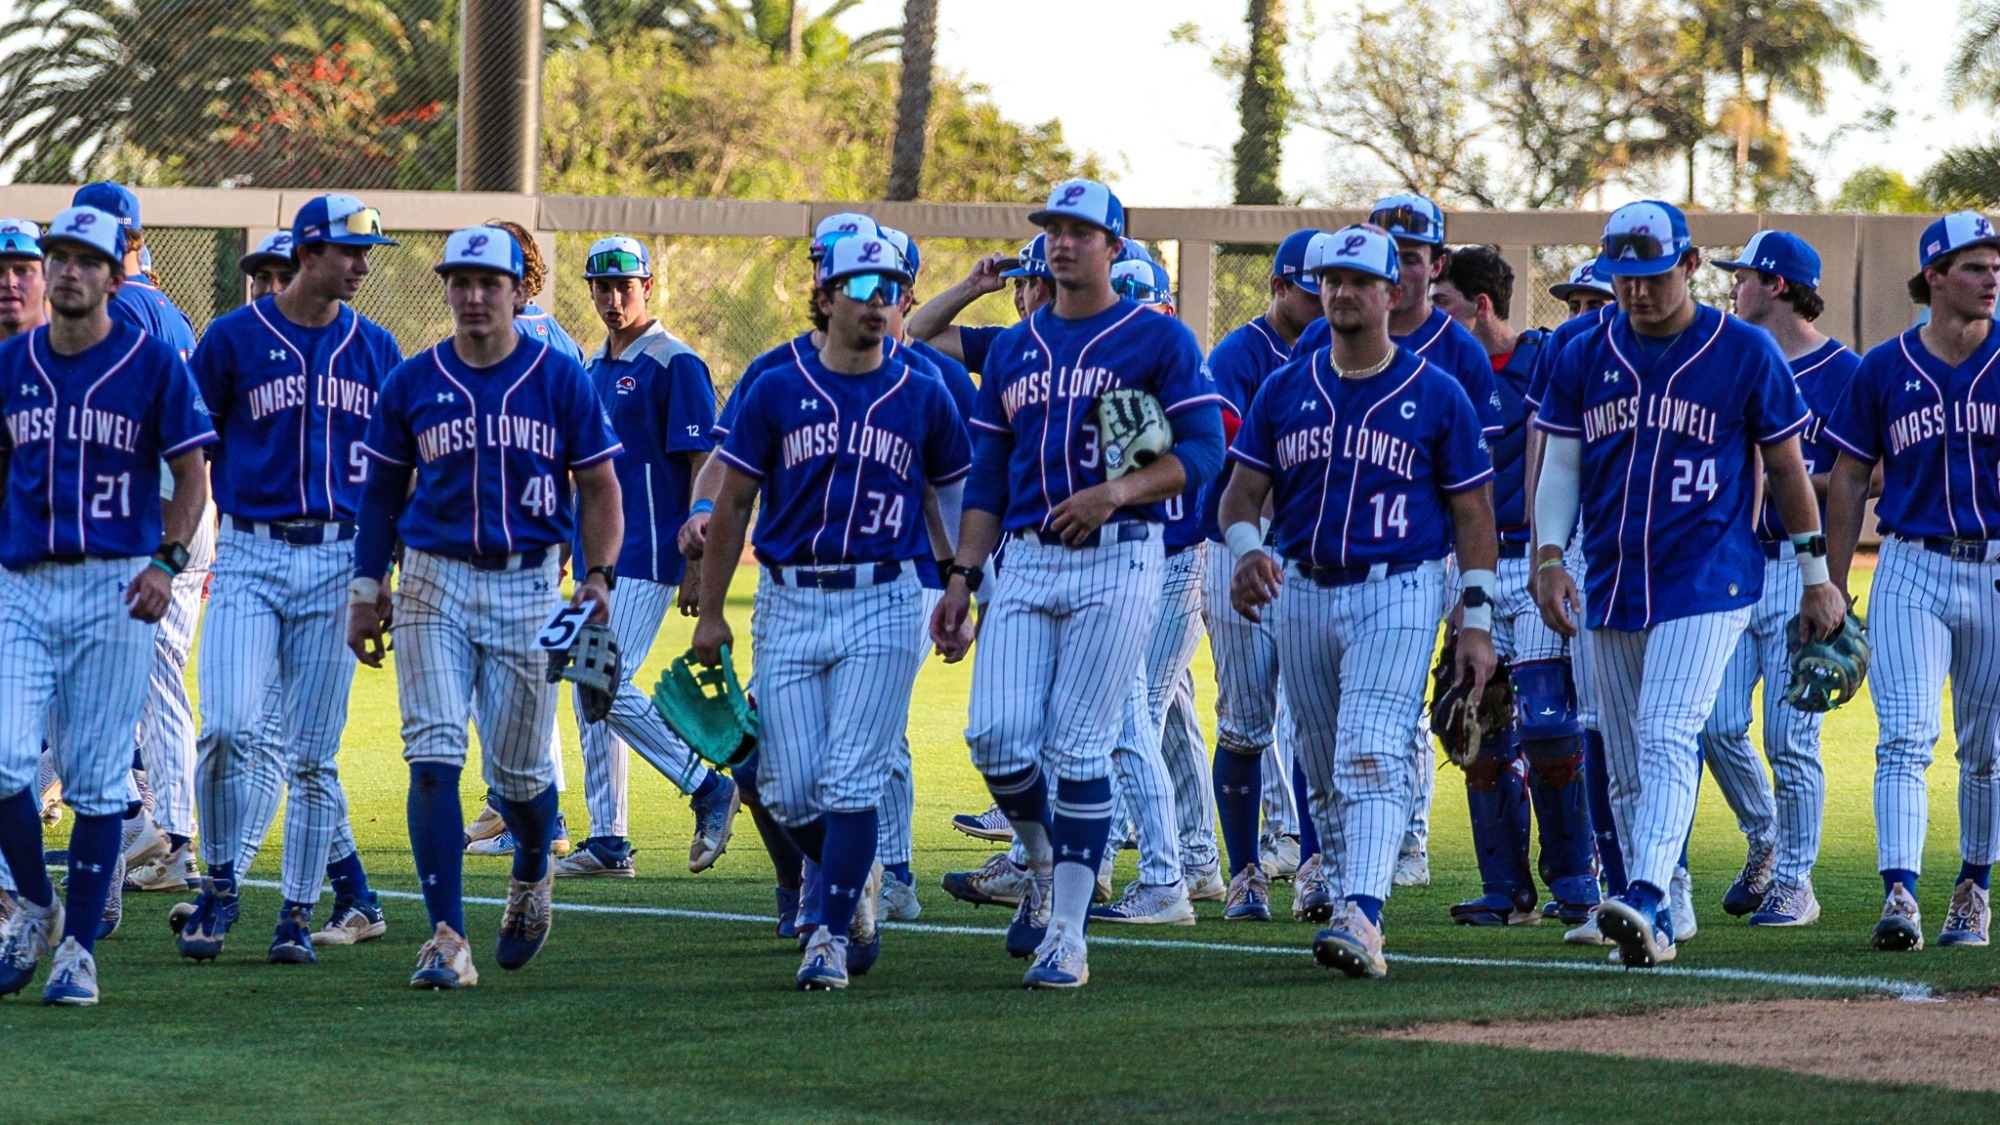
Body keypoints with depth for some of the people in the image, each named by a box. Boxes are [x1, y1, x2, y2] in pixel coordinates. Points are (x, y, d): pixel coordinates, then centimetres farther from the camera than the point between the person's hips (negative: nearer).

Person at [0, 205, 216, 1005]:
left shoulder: (152, 363, -1)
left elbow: (190, 477, 2)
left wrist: (166, 563, -11)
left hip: (113, 590, -3)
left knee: (96, 779, 0)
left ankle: (79, 948, 8)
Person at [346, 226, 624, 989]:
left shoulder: (560, 381, 0)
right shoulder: (412, 383, 4)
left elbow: (597, 488, 5)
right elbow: (383, 490, 14)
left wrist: (598, 575, -7)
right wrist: (367, 588, 11)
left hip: (528, 588, -1)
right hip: (434, 583, 1)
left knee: (519, 769, 6)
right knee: (434, 759, -11)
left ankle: (532, 875, 39)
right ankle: (446, 938, -11)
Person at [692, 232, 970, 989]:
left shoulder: (923, 400, 4)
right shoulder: (777, 392, 3)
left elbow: (961, 501, 13)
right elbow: (733, 503, 7)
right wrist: (711, 611, 4)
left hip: (883, 605, -1)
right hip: (789, 605, 1)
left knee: (850, 780, -8)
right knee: (790, 788, 0)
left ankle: (831, 935, -1)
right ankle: (854, 879, 28)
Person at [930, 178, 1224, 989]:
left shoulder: (1157, 340, 1)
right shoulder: (1014, 350, 16)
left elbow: (1203, 450, -5)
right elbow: (988, 476, 18)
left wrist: (1116, 492, -20)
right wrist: (962, 579, 10)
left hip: (1117, 562, -4)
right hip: (1026, 564, 4)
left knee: (1078, 748, -7)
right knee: (998, 735, -8)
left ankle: (1066, 937, -2)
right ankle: (1045, 867, 20)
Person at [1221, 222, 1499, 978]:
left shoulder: (1436, 396, -1)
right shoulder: (1285, 390, 9)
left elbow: (1472, 512, 1)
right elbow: (1243, 491, 8)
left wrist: (1477, 622, -5)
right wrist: (1246, 550, -15)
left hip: (1398, 590, -5)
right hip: (1301, 594, 5)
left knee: (1373, 759, -19)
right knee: (1325, 771, 12)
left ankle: (1363, 916, -30)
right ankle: (1356, 901, 26)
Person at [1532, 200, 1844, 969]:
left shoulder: (1745, 353, -1)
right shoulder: (1583, 360, 8)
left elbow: (1786, 468, 5)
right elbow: (1560, 467, 8)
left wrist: (1816, 574, 6)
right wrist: (1548, 556, -8)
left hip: (1707, 585, -5)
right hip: (1611, 588, 5)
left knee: (1668, 739, -21)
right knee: (1626, 767, 8)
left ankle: (1646, 900, -33)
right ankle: (1653, 924, 15)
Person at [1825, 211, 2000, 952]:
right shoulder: (1884, 369, 3)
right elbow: (1849, 481, 9)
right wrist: (1833, 590, 7)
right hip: (1911, 568, 0)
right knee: (1905, 738, -12)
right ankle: (1900, 898, -20)